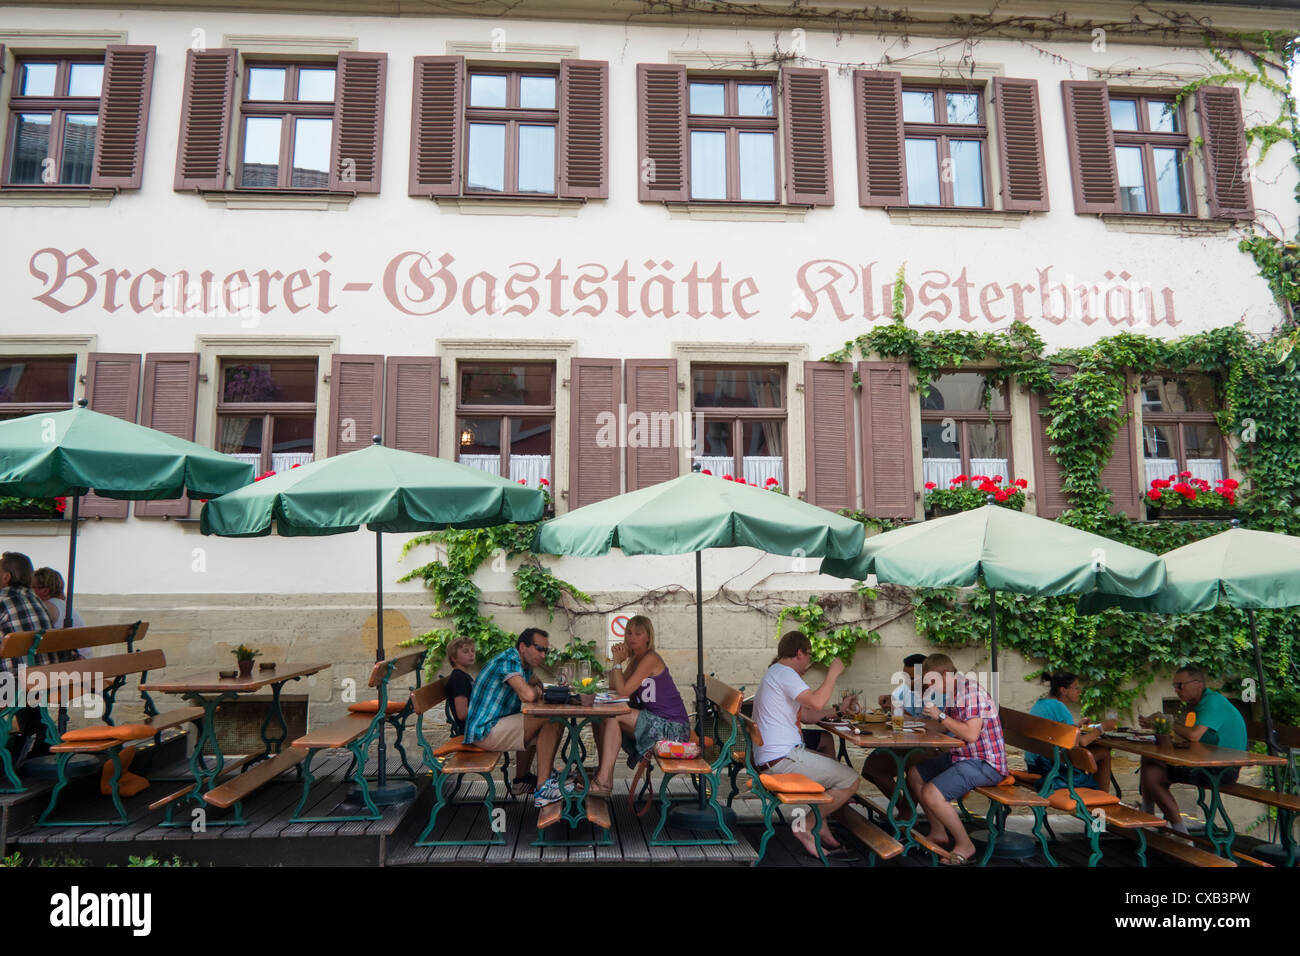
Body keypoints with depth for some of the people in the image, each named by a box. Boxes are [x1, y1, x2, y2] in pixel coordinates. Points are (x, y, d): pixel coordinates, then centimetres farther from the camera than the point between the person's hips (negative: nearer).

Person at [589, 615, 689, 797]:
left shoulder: (651, 659, -15)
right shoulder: (635, 659, 14)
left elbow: (623, 691, -20)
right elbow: (615, 689, 7)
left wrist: (618, 662, -10)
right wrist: (618, 661, -1)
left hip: (672, 728, -9)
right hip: (655, 722, 9)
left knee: (611, 716, -21)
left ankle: (604, 782, -17)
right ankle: (603, 773, 5)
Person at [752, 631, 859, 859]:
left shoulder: (776, 673, 22)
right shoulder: (784, 673, -12)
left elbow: (806, 714, 25)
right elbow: (816, 702, -25)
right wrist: (833, 673, -12)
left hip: (774, 757, 11)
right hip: (781, 760, -11)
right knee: (850, 780, -7)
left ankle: (821, 825, 19)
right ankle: (806, 825, -2)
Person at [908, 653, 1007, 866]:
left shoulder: (970, 691, -21)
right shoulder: (948, 693, 10)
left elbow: (971, 734, -28)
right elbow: (948, 727, 14)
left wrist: (940, 716, -22)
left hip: (984, 762, -11)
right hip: (961, 756, 11)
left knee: (931, 793, -24)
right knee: (914, 774, 16)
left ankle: (965, 846, -4)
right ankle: (938, 832, 22)